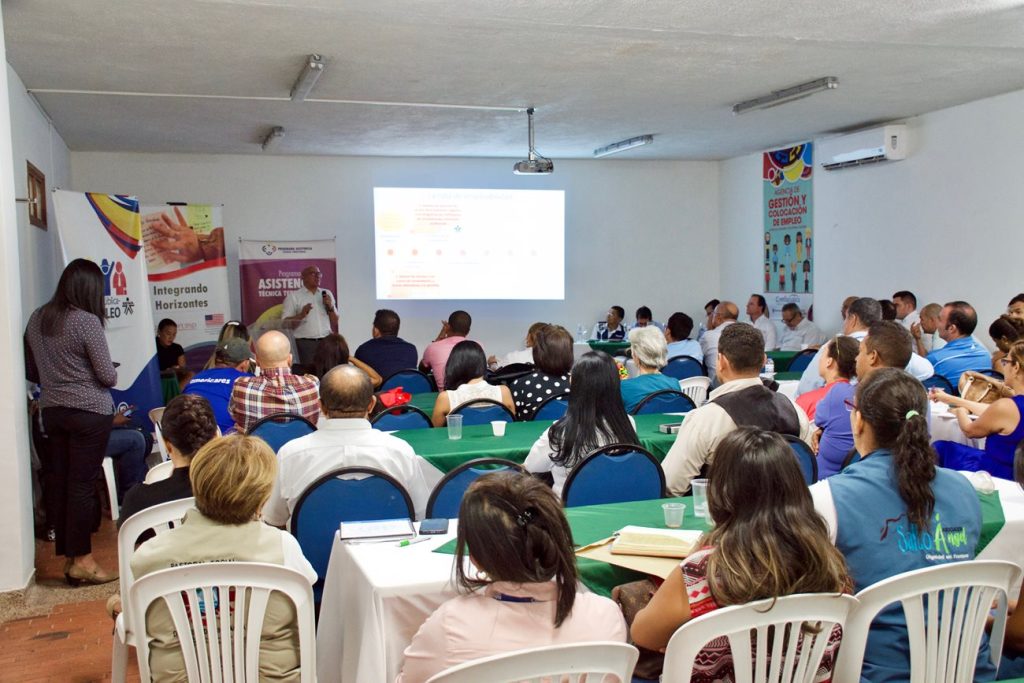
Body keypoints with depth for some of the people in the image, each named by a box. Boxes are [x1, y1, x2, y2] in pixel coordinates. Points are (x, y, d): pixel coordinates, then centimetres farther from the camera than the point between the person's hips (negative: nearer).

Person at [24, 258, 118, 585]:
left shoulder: (37, 319, 5)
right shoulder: (87, 321, -15)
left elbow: (31, 372, 13)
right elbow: (108, 376, -13)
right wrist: (97, 374, 9)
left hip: (52, 411, 7)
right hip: (90, 413, -6)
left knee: (58, 481, 9)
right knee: (82, 484, -2)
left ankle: (68, 556, 18)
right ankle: (81, 561, 5)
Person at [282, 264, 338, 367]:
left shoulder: (327, 294, 17)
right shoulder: (293, 296, 5)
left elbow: (335, 324, 17)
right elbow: (285, 323, -2)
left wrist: (330, 307, 0)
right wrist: (301, 315, -18)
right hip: (305, 343, -3)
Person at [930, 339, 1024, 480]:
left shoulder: (1006, 406, -29)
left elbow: (969, 430, -9)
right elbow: (990, 411, 12)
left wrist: (960, 411, 14)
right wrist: (949, 399, 21)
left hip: (993, 476, -7)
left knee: (940, 447, 16)